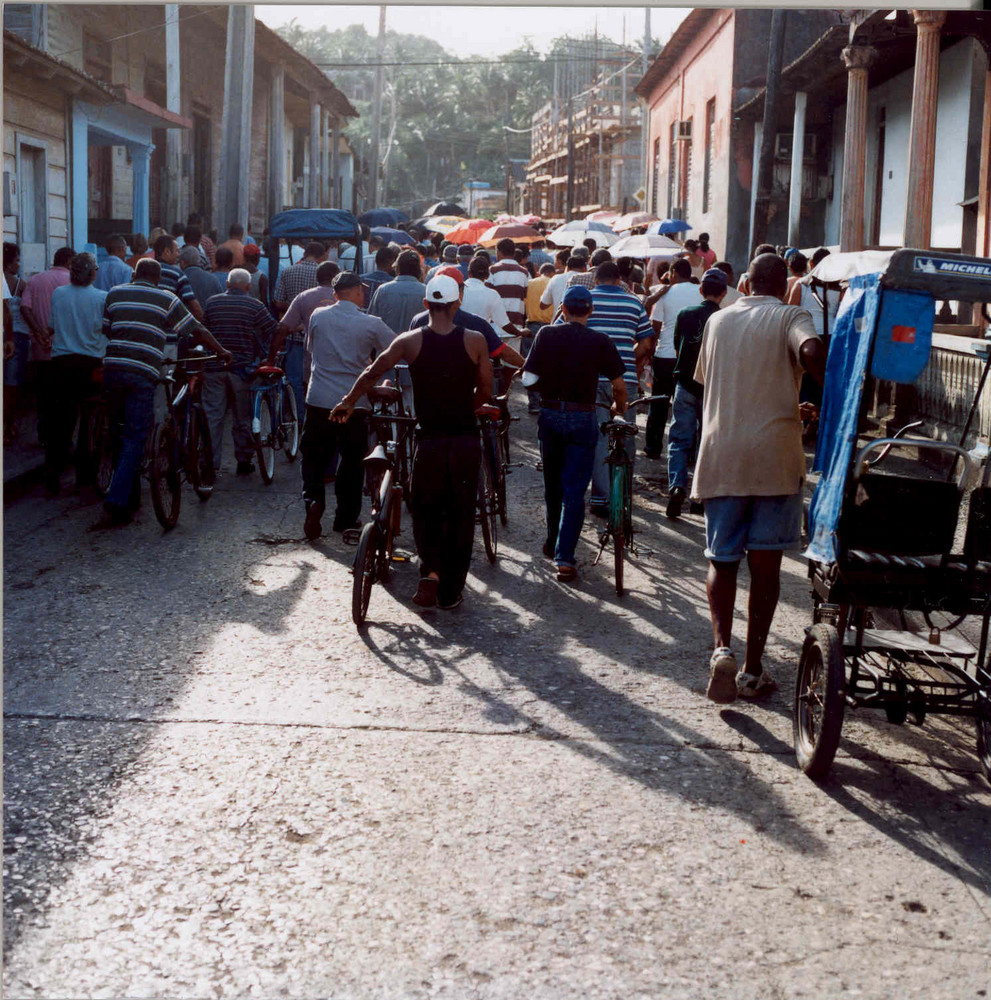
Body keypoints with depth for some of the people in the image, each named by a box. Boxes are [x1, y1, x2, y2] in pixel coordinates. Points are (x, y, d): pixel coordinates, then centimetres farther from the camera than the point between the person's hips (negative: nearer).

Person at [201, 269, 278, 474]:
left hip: (214, 366, 2)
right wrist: (268, 355, 10)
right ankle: (244, 462, 14)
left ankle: (210, 464, 2)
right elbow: (273, 332, -5)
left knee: (212, 415, 4)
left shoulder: (212, 303, 6)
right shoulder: (254, 305, -3)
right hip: (242, 367, -2)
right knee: (243, 417, 8)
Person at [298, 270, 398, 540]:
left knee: (314, 457, 14)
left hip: (319, 399, 2)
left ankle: (312, 499, -10)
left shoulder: (317, 316, 1)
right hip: (354, 403, -2)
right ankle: (346, 518, 19)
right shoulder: (371, 324, -9)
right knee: (352, 461, 12)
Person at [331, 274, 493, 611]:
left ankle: (430, 571, -7)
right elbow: (486, 391, 3)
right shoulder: (475, 341, -3)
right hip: (466, 440, 0)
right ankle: (450, 592, 16)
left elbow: (372, 373, 0)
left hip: (430, 440, 0)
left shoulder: (410, 341, -3)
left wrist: (348, 403, 15)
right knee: (460, 515, 10)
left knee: (425, 510, 16)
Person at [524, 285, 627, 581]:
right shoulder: (600, 341, -6)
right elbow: (618, 384, -3)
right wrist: (619, 407, 17)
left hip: (550, 415, 2)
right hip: (582, 419, -2)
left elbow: (529, 377, -6)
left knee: (552, 483, 20)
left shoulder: (546, 335, -3)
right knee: (575, 490, 0)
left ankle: (553, 542, 35)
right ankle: (564, 556, -6)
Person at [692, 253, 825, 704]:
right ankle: (752, 670, 10)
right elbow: (812, 351, -22)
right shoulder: (790, 317, 1)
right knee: (765, 565, 6)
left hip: (719, 458, 3)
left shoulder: (718, 321, 15)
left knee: (722, 560, 11)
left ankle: (722, 649, -12)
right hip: (774, 456, -3)